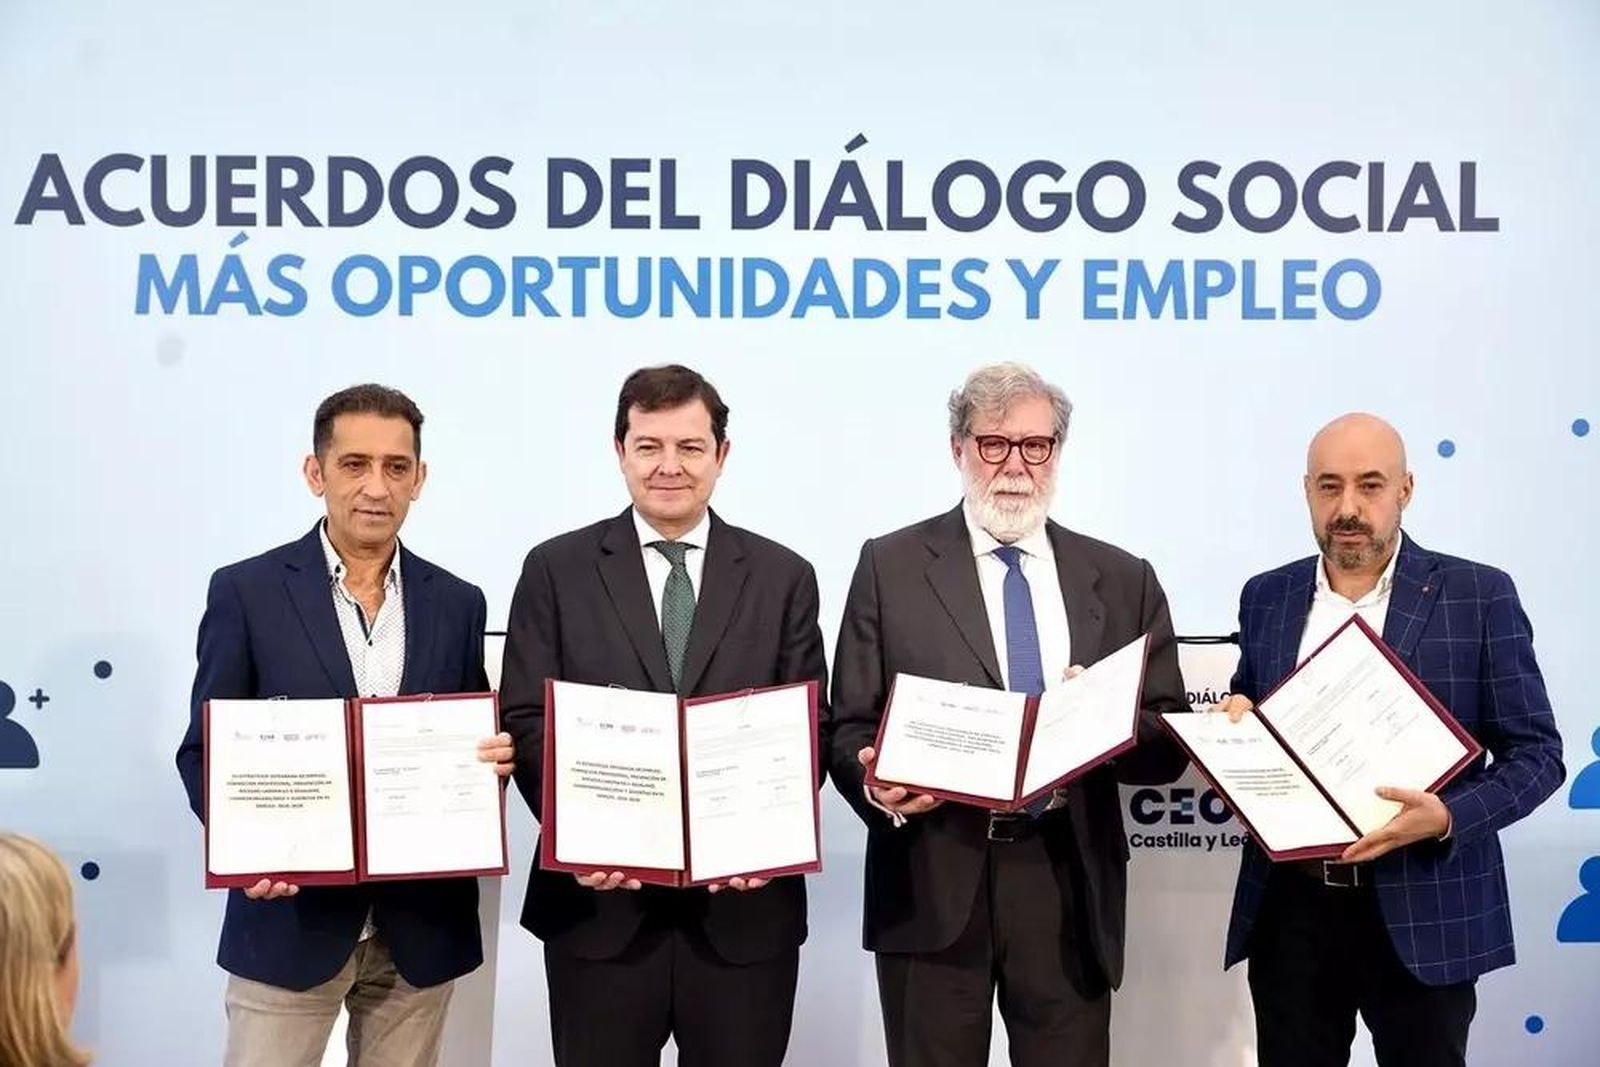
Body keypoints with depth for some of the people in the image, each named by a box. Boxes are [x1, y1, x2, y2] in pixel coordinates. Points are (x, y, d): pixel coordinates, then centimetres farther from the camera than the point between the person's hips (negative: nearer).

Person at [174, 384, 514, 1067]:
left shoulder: (457, 602, 6)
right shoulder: (246, 592, -3)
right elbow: (205, 750, -1)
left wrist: (493, 761, -11)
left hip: (422, 925, 3)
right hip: (291, 918, -2)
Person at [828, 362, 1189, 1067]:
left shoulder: (1122, 581, 8)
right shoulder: (891, 566, 3)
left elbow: (1169, 743, 6)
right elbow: (850, 725, 1)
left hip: (1070, 885, 2)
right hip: (933, 883, -1)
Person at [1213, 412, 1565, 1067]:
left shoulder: (1480, 595, -4)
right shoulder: (1265, 597, 6)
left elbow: (1536, 752, -4)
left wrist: (1448, 817, -21)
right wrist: (1234, 726, -8)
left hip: (1424, 912, -3)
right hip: (1289, 908, 3)